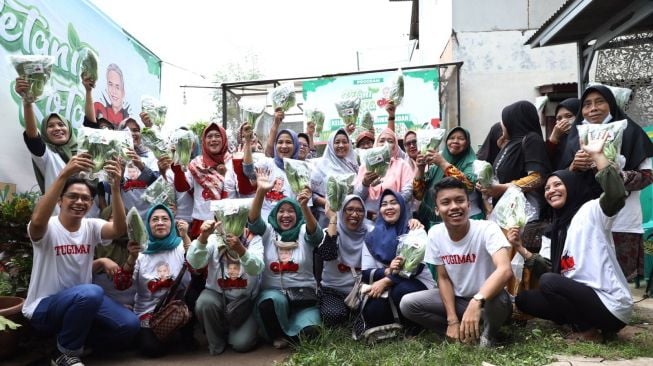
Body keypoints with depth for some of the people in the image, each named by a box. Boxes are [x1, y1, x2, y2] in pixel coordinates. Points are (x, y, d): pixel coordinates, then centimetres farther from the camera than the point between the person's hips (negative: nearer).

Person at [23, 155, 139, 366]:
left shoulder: (91, 226, 0)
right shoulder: (49, 228, -12)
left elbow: (120, 229, -22)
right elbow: (37, 221, -38)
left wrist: (115, 187, -35)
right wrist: (64, 175, -45)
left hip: (83, 301, 5)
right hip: (43, 308, -5)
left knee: (129, 325, -16)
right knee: (90, 293, -36)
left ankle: (75, 338, 10)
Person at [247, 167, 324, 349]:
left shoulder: (304, 233, 3)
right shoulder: (268, 232, 6)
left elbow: (316, 233, -21)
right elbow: (253, 221, -13)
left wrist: (304, 206, -42)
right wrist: (260, 192, -31)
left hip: (303, 295, 0)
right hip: (272, 292, 0)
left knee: (309, 332, -26)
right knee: (272, 301, -36)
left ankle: (286, 331, 9)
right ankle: (278, 335, -4)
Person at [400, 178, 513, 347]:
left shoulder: (488, 229, -24)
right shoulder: (435, 234, -11)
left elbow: (505, 270, -40)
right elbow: (443, 278, -3)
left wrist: (476, 302, -53)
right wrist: (452, 320, -12)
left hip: (486, 299, -3)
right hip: (456, 299, 4)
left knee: (498, 299, -38)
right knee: (407, 304, -13)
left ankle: (487, 335, -3)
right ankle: (462, 333, -2)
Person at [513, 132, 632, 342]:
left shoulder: (591, 211, -8)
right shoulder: (559, 227, 14)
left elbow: (617, 195, -31)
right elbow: (548, 268, 9)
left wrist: (597, 155, -28)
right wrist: (521, 249, 2)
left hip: (610, 305, -8)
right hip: (584, 297, 8)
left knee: (549, 281, -25)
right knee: (523, 299, 4)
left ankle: (589, 332, -6)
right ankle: (584, 324, 6)